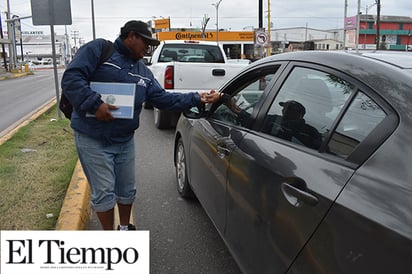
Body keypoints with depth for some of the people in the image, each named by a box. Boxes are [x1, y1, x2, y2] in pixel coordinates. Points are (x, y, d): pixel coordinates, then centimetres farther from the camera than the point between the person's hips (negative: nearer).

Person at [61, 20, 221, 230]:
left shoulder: (143, 72, 13)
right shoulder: (98, 49, -8)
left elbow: (164, 99, 9)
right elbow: (71, 78, -17)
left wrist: (197, 99, 3)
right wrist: (94, 103, -28)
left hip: (125, 140, 7)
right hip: (93, 140, -6)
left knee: (127, 190, 17)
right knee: (104, 193, 2)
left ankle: (125, 228, 40)